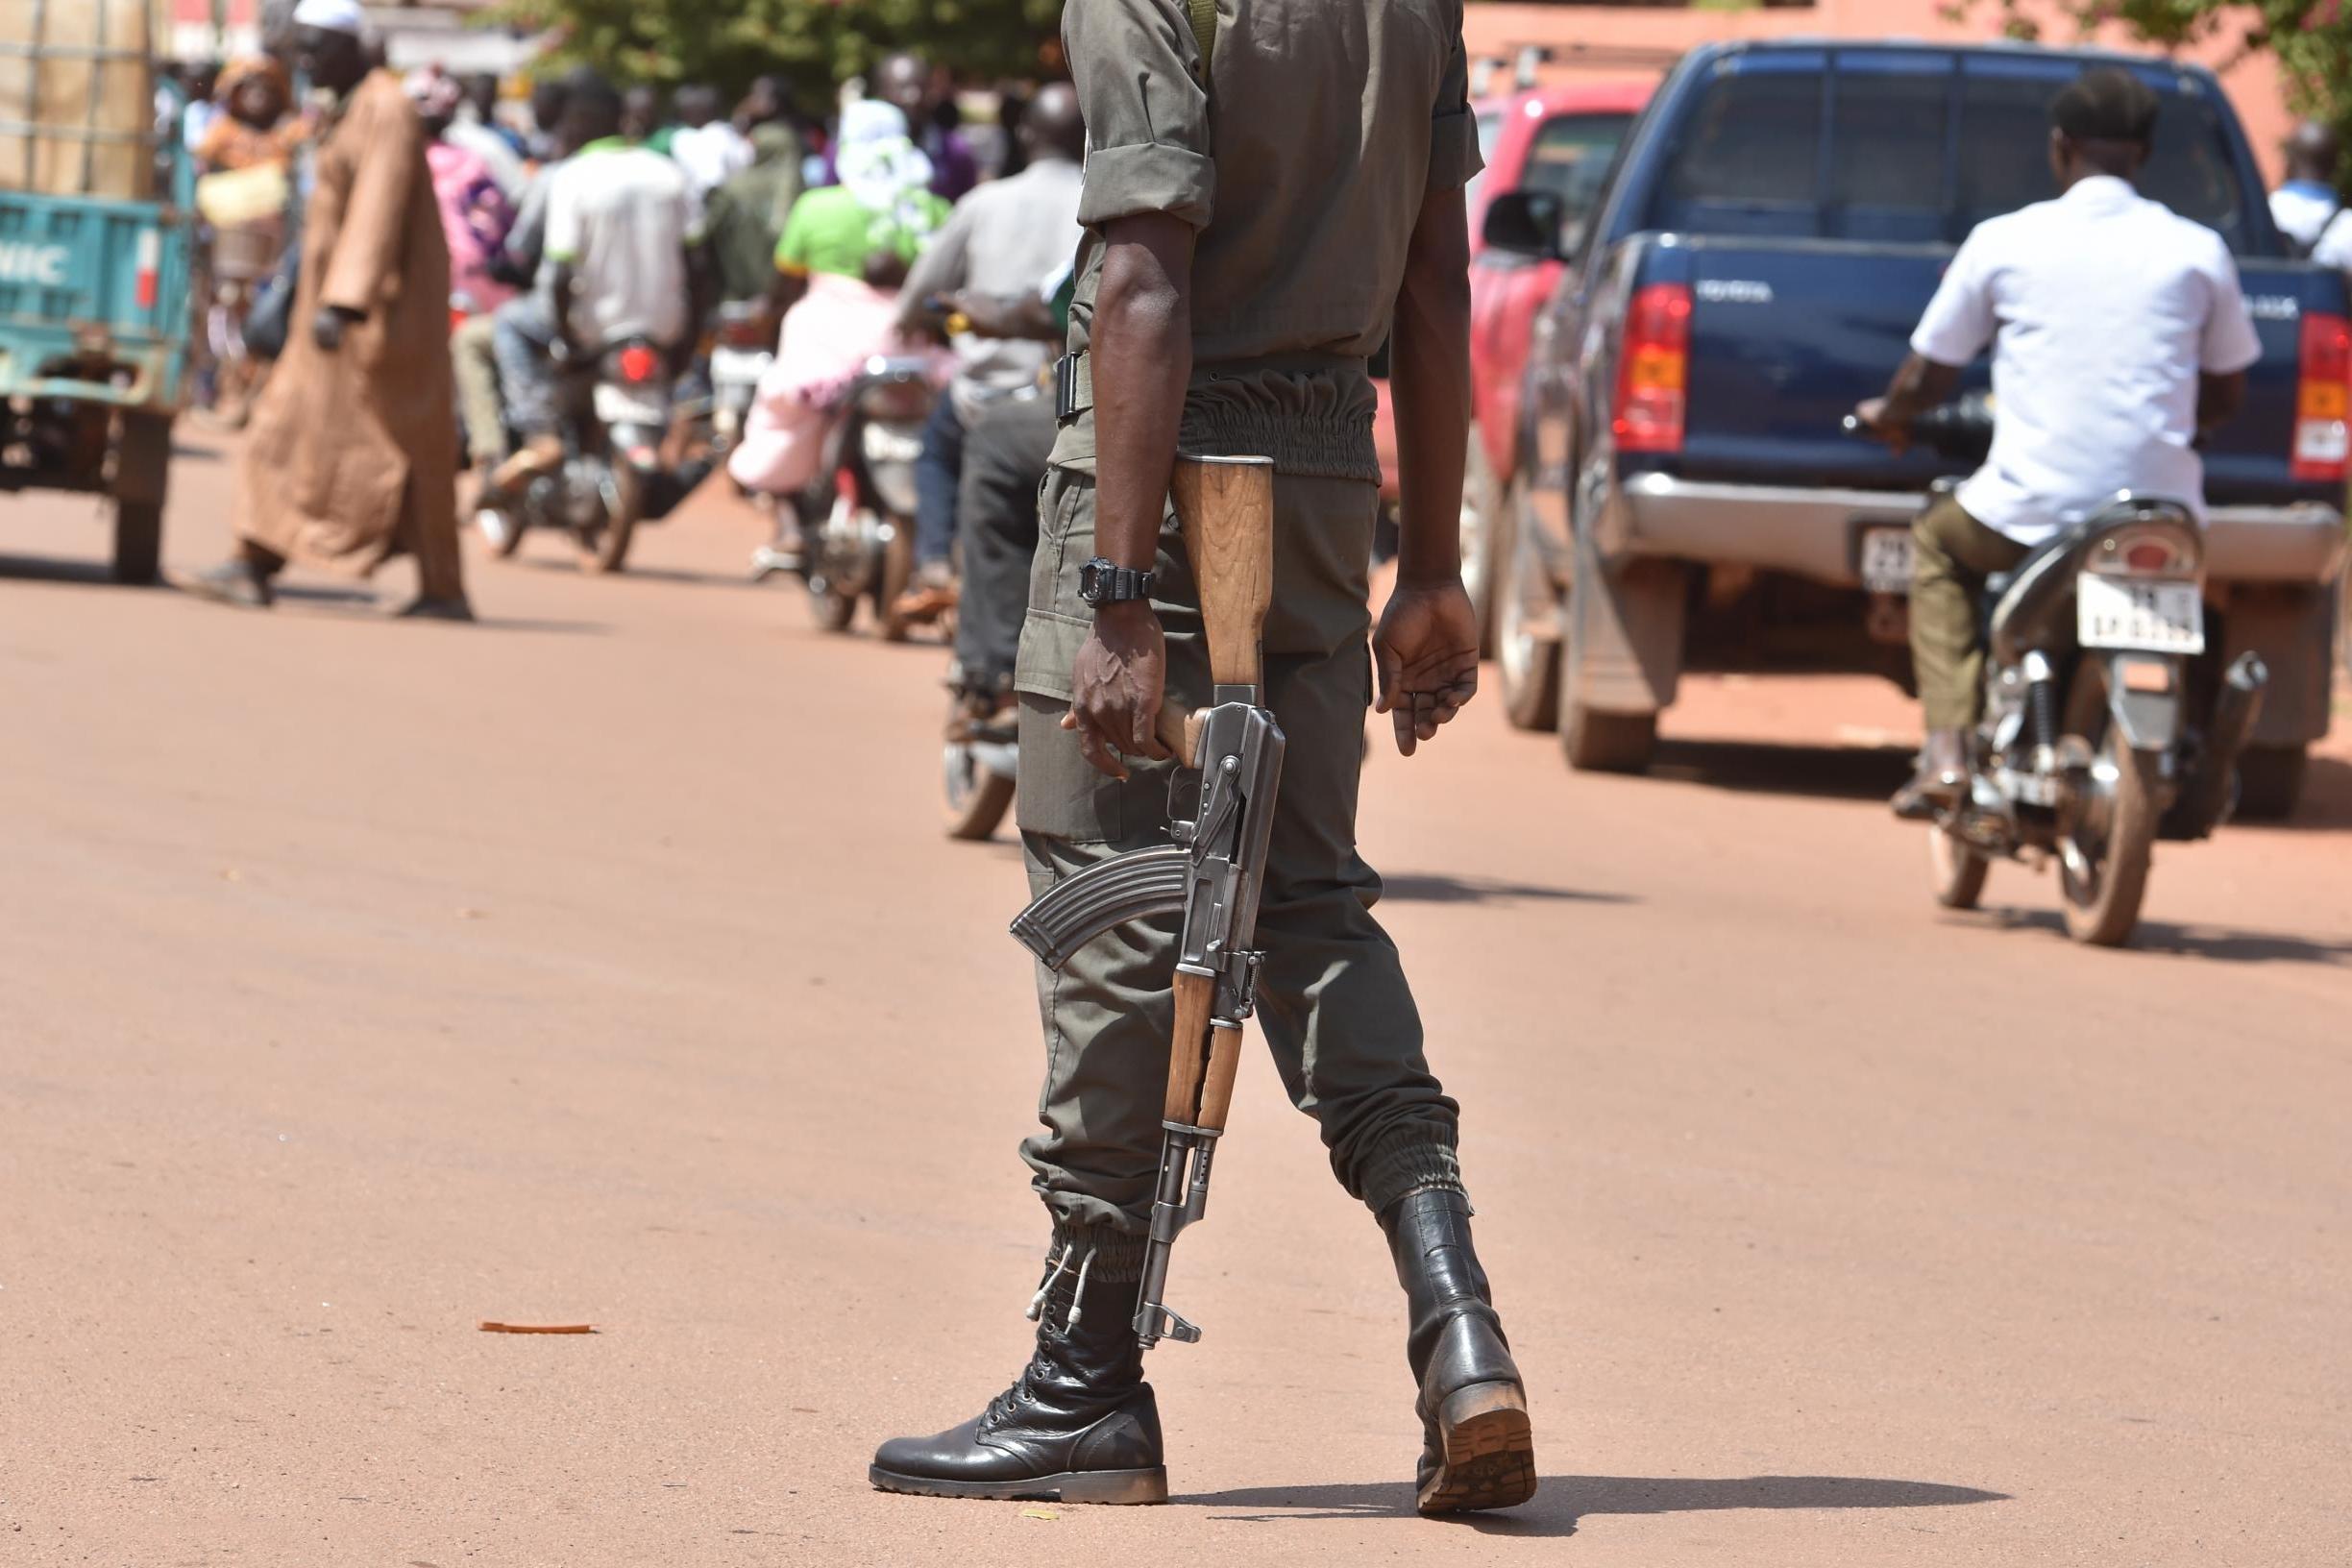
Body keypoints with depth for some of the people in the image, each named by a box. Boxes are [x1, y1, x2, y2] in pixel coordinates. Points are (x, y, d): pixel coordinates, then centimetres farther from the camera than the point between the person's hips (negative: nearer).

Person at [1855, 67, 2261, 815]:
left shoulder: (2003, 242, -1)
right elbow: (2224, 395, 13)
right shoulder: (2197, 251, 3)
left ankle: (1947, 748, 15)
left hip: (2031, 512, -2)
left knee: (1936, 543, 30)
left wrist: (1887, 415, 30)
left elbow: (1927, 378, 7)